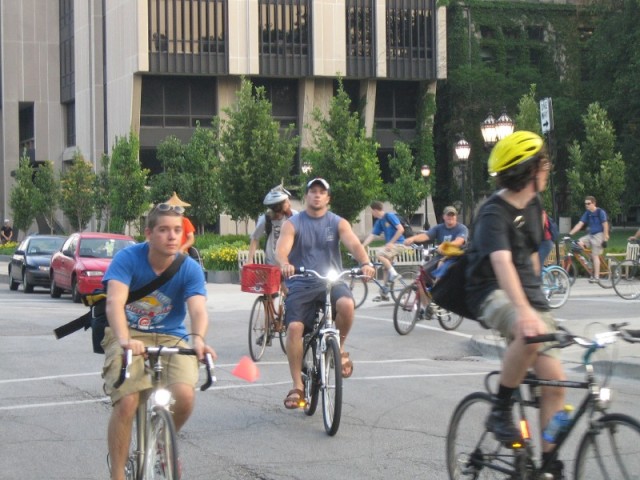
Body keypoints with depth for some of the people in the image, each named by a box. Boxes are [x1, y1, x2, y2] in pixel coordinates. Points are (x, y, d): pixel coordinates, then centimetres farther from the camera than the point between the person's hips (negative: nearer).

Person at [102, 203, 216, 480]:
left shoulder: (189, 269, -9)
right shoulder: (128, 258, -15)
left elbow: (198, 309, -24)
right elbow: (115, 302, -29)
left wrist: (197, 339, -47)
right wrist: (124, 339, -48)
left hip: (170, 338, 2)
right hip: (129, 336, -1)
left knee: (184, 395, -24)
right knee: (127, 402, -24)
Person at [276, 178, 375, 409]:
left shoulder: (338, 223, 6)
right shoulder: (293, 224, 3)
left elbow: (354, 244, -11)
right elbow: (281, 248, -14)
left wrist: (365, 263, -33)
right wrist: (285, 264, -38)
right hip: (301, 284, 0)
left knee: (346, 304, -32)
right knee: (294, 327, -19)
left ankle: (339, 348, -3)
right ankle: (297, 386, -8)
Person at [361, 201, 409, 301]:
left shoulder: (390, 216, -13)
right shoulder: (379, 222, 11)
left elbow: (401, 229, -19)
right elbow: (372, 236, 11)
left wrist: (391, 242, -20)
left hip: (398, 244, -9)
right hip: (391, 245, 9)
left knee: (380, 255, -26)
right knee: (386, 268, 8)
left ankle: (394, 274, -13)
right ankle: (384, 294, 12)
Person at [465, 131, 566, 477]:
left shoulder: (533, 205, 7)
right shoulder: (494, 213, -20)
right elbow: (502, 263, -37)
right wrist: (524, 311, -51)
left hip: (526, 292, 8)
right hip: (493, 293, -7)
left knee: (554, 379, -5)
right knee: (531, 333, -39)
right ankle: (500, 411, -21)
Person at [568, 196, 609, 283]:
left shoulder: (600, 212, -10)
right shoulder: (587, 213, 8)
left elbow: (605, 226, -12)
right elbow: (580, 224, 4)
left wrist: (605, 239, -17)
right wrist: (570, 234, -6)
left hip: (598, 235, -7)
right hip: (590, 235, 7)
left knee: (595, 255, -10)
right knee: (579, 243, -15)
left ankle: (596, 277, -7)